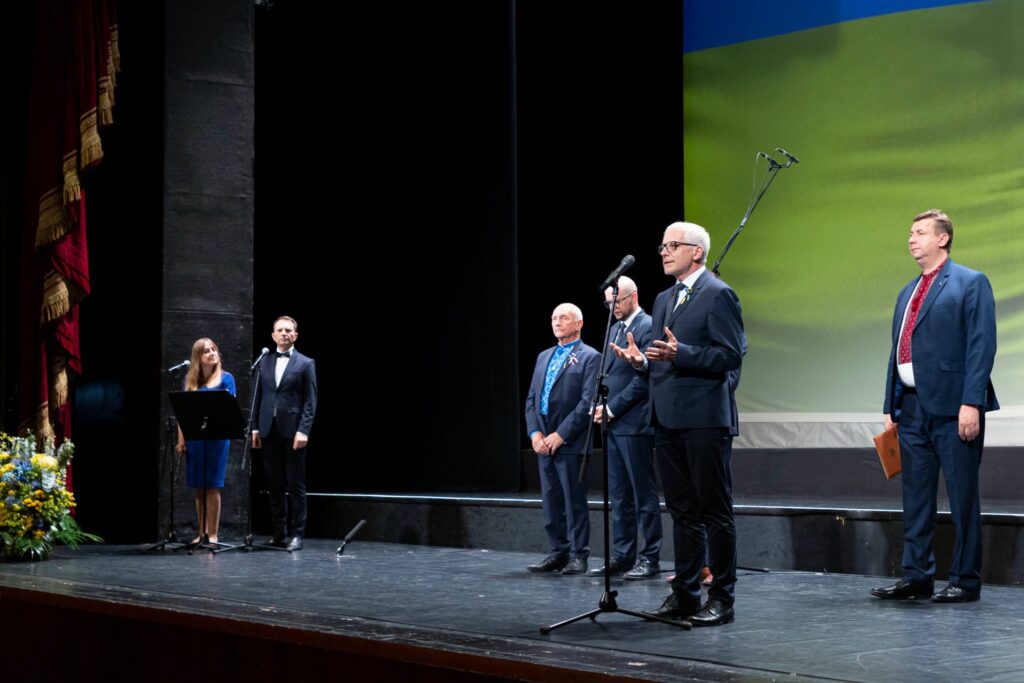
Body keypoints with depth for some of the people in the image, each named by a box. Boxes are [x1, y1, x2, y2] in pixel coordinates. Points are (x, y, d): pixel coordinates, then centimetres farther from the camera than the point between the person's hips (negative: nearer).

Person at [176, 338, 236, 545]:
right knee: (199, 487, 8)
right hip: (194, 437, 3)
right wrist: (181, 439, 4)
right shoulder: (189, 380, 10)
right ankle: (201, 533, 15)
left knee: (213, 486, -3)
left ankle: (213, 534, 1)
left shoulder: (226, 378, 2)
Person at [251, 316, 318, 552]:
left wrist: (303, 431, -14)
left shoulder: (305, 364, 1)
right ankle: (279, 534, 12)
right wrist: (255, 428, 5)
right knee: (275, 485, 7)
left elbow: (310, 401, -4)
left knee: (296, 485, 0)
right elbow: (258, 397, 13)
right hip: (269, 431, 4)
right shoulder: (264, 362, 13)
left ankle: (296, 534, 5)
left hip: (292, 431, -4)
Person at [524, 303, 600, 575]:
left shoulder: (589, 357, -3)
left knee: (574, 502, -2)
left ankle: (578, 556, 5)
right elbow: (531, 398, 16)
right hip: (544, 442, 7)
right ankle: (559, 552, 17)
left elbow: (588, 402, -12)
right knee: (551, 501, 9)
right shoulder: (543, 357, 19)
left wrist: (561, 435, -15)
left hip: (570, 442, -6)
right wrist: (534, 433, 0)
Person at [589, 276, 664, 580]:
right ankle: (622, 556, 15)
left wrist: (612, 408, -13)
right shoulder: (614, 330, 19)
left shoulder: (648, 327, -8)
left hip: (634, 424, -9)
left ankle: (650, 559, 1)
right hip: (613, 424, 9)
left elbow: (644, 378, -15)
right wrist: (599, 405, 6)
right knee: (619, 495, 10)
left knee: (643, 494, -3)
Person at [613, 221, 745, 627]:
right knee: (682, 511, 13)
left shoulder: (718, 295, -7)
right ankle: (685, 593, 20)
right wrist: (642, 361, 3)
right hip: (669, 420, 9)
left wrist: (679, 353, -24)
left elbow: (730, 356, -15)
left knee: (715, 512, -2)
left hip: (705, 419, -8)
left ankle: (722, 600, 4)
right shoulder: (663, 300, 19)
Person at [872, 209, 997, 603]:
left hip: (953, 407, -7)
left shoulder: (971, 283, -2)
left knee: (962, 497, 0)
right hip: (912, 408, 7)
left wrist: (971, 402, -18)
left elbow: (981, 346, -10)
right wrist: (891, 407, 15)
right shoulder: (907, 294, 20)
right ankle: (917, 576, 16)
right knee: (916, 497, 9)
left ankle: (965, 581, 7)